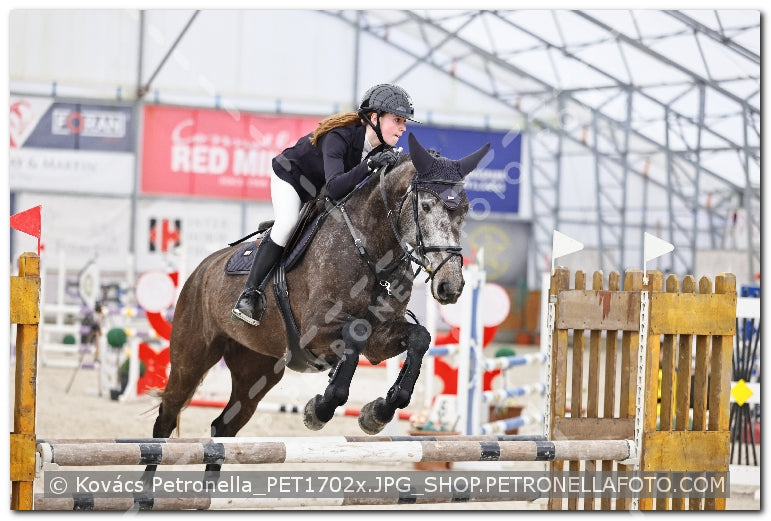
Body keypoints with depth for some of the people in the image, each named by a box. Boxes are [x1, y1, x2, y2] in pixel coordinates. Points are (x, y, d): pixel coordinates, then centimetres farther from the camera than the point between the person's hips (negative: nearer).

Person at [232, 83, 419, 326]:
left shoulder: (384, 150, -20)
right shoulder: (339, 137, -39)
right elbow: (334, 187, -51)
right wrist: (369, 165, -62)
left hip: (320, 193, 7)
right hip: (291, 176, -7)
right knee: (288, 223, -30)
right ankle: (250, 293, -25)